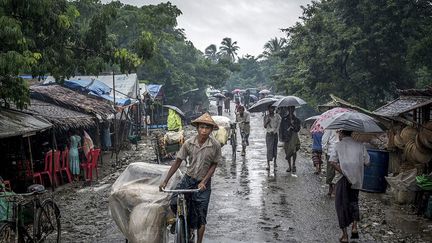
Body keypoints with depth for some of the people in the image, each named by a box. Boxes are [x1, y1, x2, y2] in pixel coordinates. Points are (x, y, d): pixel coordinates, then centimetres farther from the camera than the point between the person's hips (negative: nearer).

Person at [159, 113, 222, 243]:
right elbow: (178, 162, -5)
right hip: (188, 179, 2)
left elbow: (214, 165, -5)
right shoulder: (189, 143, -11)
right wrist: (165, 181, -8)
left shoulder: (215, 145, -14)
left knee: (200, 217, 2)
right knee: (174, 203, -12)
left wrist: (204, 182, -16)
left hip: (203, 183, -2)